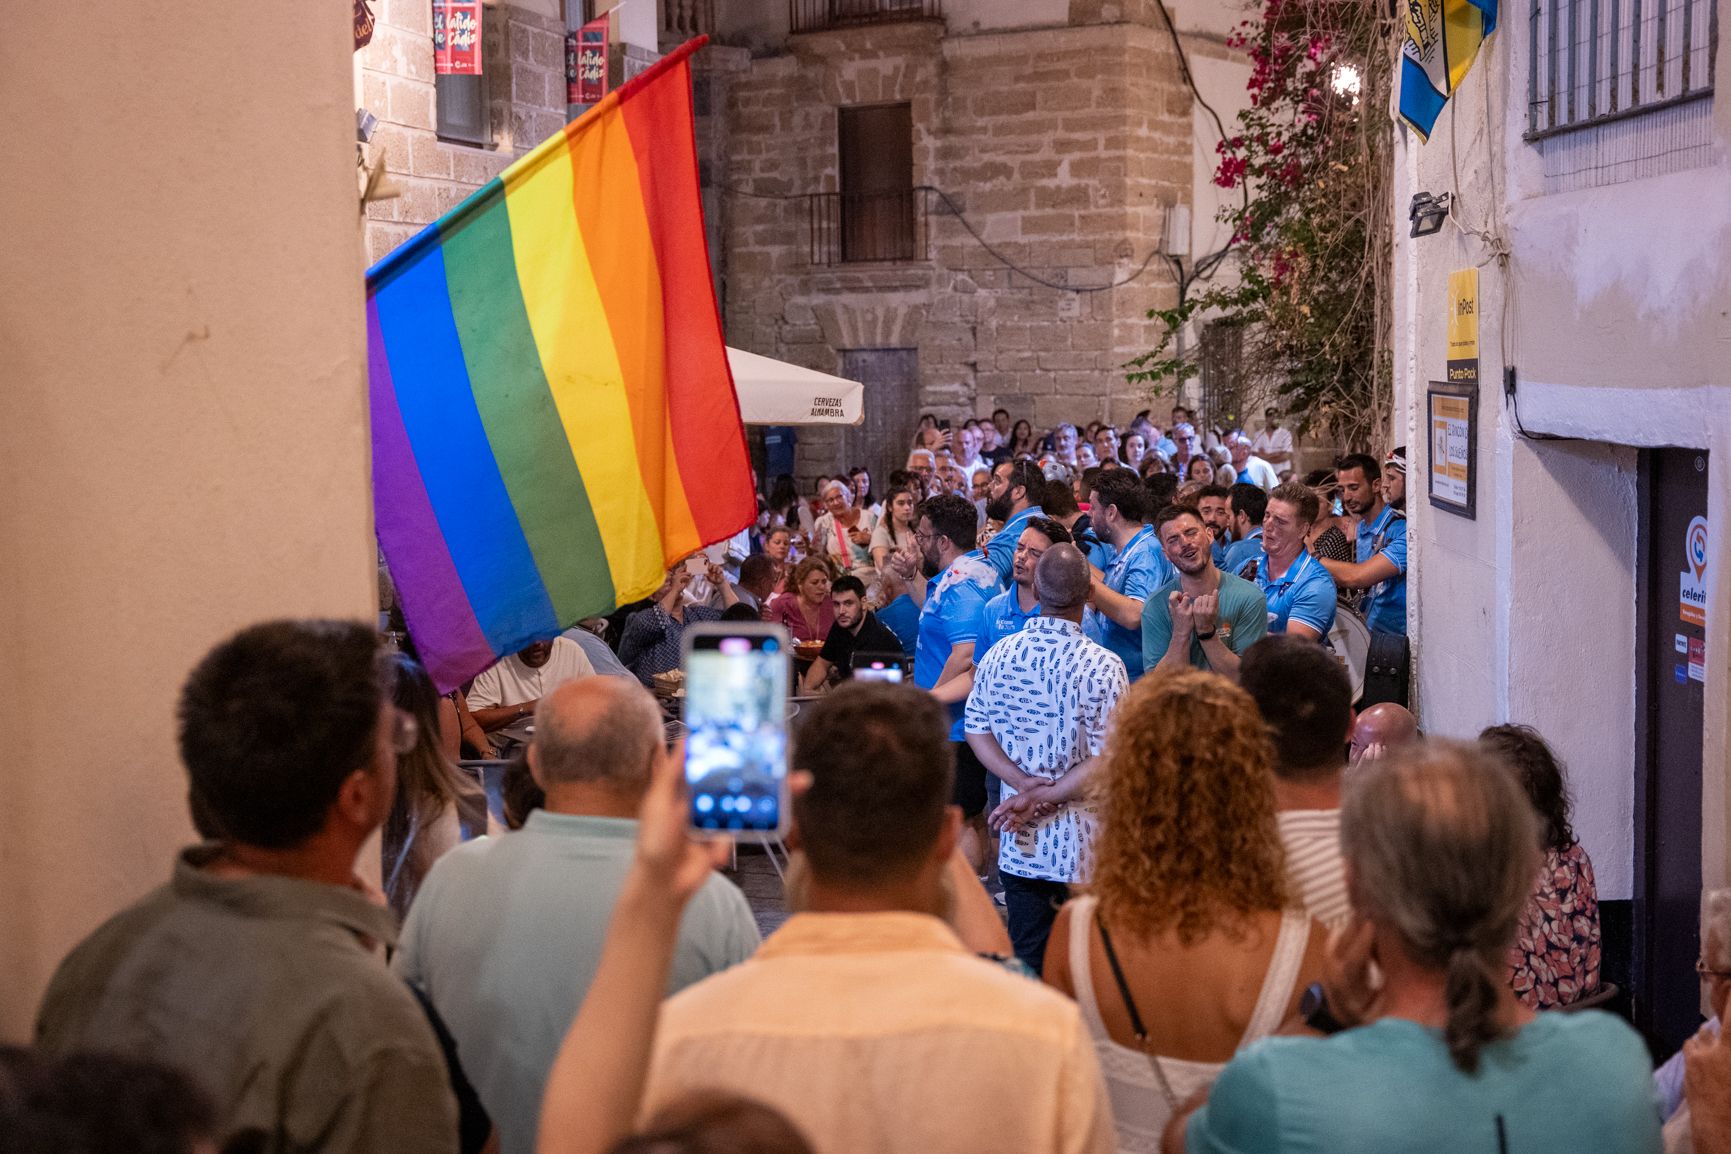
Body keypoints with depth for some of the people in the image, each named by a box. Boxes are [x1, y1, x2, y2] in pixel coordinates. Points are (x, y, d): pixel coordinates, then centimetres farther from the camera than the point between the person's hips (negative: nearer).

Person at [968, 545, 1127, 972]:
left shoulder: (999, 654, 1)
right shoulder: (1102, 666, -14)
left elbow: (976, 730, 4)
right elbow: (1108, 758, -17)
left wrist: (1023, 783, -4)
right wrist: (1049, 797, -11)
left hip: (1019, 842, 4)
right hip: (1080, 843, -4)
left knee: (1025, 958, 13)